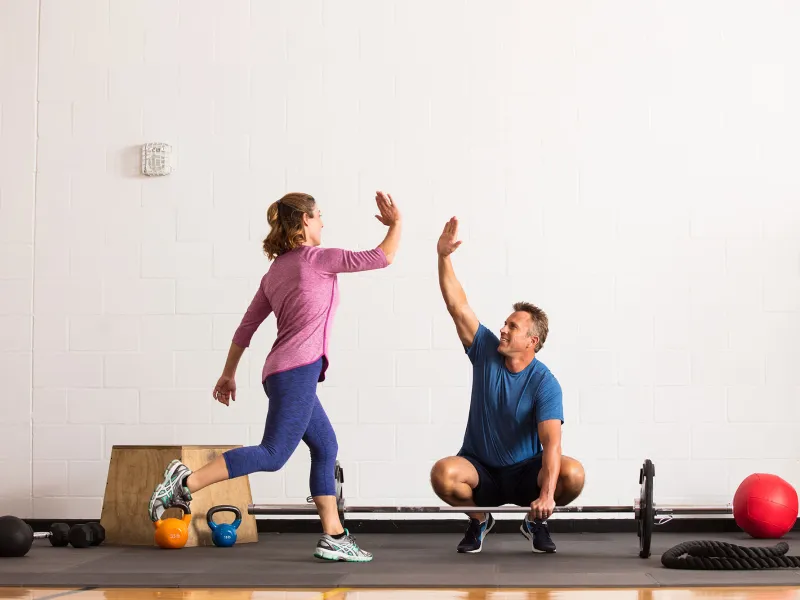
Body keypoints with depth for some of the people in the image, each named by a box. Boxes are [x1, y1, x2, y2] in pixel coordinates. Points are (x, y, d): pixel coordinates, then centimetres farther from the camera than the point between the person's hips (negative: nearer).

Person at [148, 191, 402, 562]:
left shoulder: (275, 272, 18)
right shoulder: (316, 258, -3)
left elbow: (247, 326, 19)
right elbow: (381, 258, -1)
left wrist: (229, 373, 24)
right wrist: (396, 224, 15)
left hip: (283, 373, 9)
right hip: (298, 370, -9)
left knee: (325, 449, 13)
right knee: (273, 454, -14)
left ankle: (333, 538, 11)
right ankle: (187, 483, -22)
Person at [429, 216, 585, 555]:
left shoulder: (544, 383, -16)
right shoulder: (486, 352, -6)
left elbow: (551, 441, -27)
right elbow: (457, 305, -13)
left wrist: (547, 494, -41)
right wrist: (443, 256, -24)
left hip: (525, 473, -2)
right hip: (480, 469, 2)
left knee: (573, 475, -31)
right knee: (443, 473, -32)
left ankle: (536, 521, 2)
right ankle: (479, 519, 1)